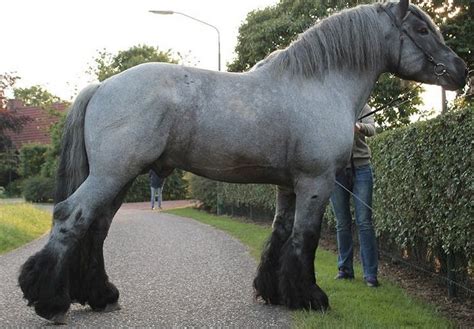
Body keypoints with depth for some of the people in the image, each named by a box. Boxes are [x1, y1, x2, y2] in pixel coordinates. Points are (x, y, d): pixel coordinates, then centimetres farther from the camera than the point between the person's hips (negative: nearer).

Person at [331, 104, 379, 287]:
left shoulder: (362, 107, 4)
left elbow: (372, 129, -13)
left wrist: (361, 127, -35)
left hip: (360, 167, -1)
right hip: (336, 168, 1)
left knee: (364, 222, -5)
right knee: (342, 223, 7)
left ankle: (370, 273, -3)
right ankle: (345, 269, 17)